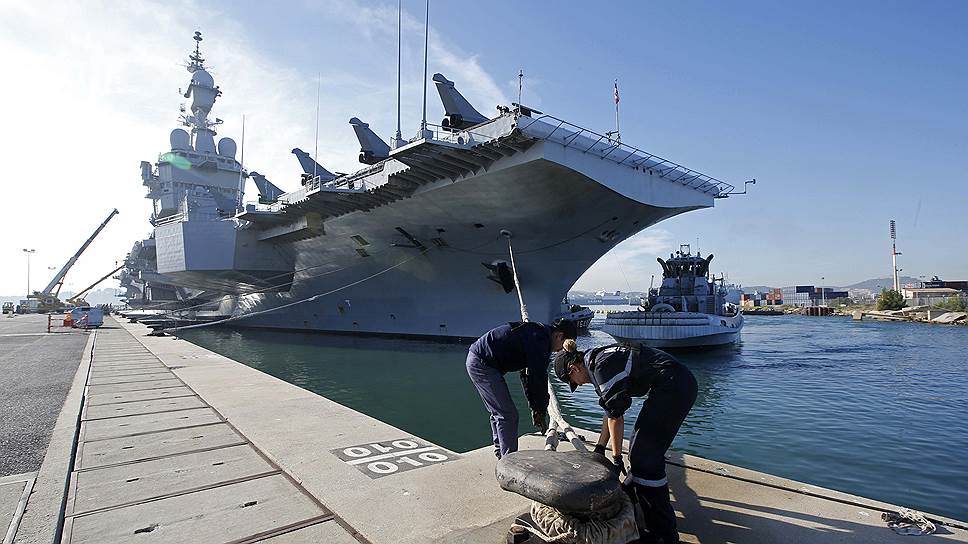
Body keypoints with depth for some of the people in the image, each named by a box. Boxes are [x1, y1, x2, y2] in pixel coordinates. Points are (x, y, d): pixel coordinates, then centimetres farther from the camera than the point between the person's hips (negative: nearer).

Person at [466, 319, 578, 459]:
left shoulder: (537, 333, 16)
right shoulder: (540, 339, -15)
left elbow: (527, 373, 22)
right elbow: (539, 378, -13)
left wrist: (535, 408, 21)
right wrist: (541, 411, -2)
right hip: (482, 363, -11)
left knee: (498, 413, 19)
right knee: (508, 415, -5)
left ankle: (502, 456, 29)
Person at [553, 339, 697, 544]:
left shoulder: (602, 366, -15)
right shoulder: (599, 360, 14)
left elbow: (616, 416, -12)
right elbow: (611, 410, 21)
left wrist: (616, 457, -2)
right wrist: (600, 448, 27)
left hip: (673, 386, -10)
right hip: (681, 384, 10)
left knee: (645, 456, -6)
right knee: (640, 446, 21)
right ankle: (629, 495, 42)